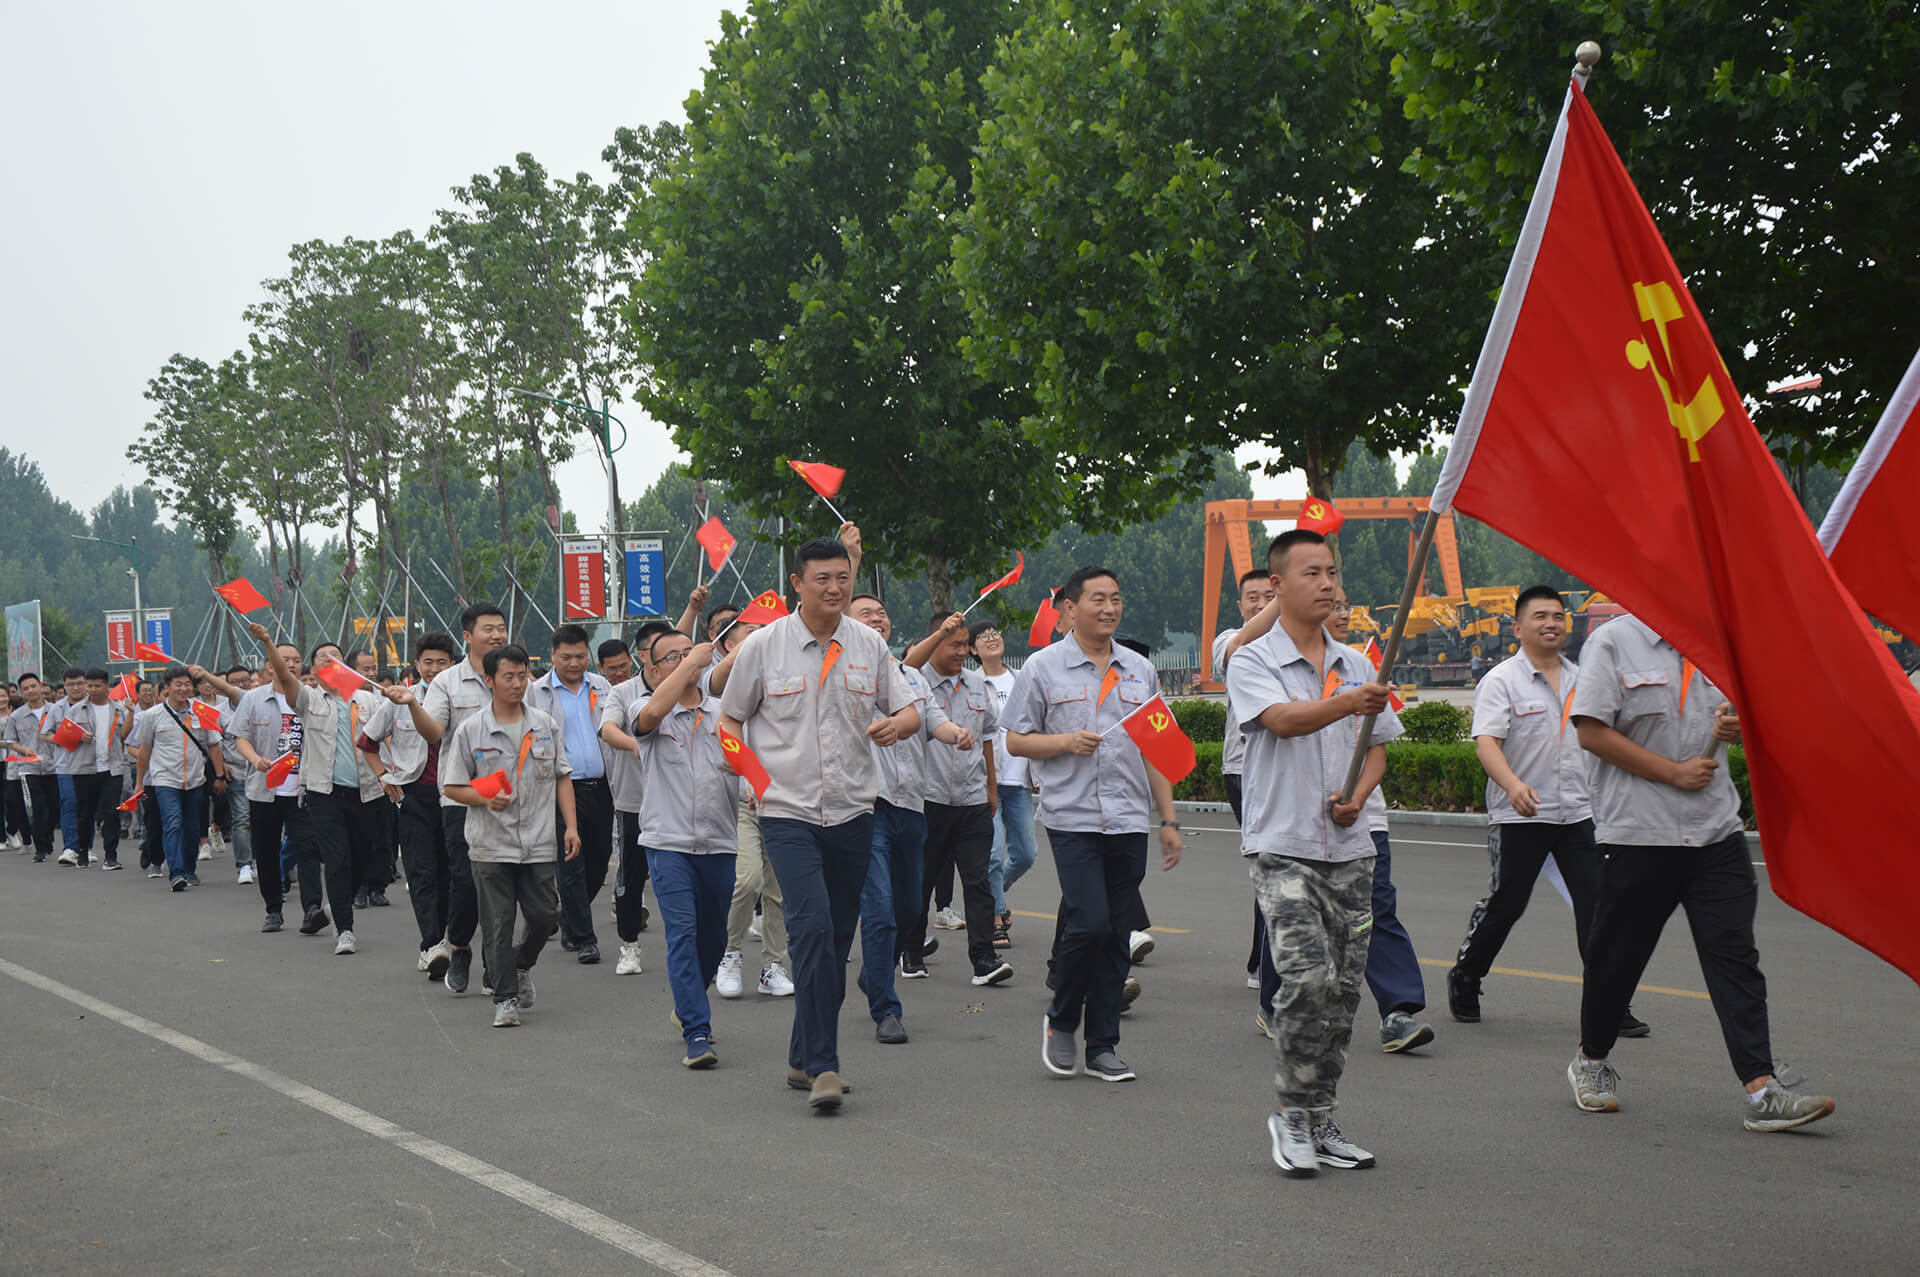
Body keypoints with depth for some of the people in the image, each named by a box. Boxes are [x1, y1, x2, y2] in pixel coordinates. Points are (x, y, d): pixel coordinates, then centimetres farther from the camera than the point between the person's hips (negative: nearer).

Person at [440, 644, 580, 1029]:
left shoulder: (546, 726, 7)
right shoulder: (470, 730, -2)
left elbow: (562, 777, 14)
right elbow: (452, 787, 0)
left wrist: (570, 825, 5)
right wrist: (486, 800, -17)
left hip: (538, 844, 3)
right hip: (490, 845, -2)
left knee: (545, 916, 4)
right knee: (498, 926, -1)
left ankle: (521, 965, 34)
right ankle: (505, 998, 8)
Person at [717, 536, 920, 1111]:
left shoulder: (869, 645, 6)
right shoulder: (763, 646, -2)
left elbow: (909, 708, 11)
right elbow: (731, 718, 8)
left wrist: (898, 723, -13)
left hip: (853, 811, 4)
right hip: (788, 811, -4)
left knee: (836, 939, 9)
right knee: (813, 928, -18)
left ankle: (804, 1058, 22)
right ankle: (823, 1066, -17)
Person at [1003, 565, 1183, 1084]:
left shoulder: (1140, 670, 13)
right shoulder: (1043, 667, 2)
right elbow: (1016, 740, 4)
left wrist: (1169, 819, 11)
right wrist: (1066, 741, -13)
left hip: (1129, 822, 4)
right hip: (1072, 817, -4)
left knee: (1116, 935, 5)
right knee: (1089, 924, -14)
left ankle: (1103, 1046, 13)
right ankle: (1060, 1022, 9)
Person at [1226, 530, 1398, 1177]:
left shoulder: (1355, 664, 14)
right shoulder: (1252, 662, -4)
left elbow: (1378, 744, 20)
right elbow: (1282, 718, -23)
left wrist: (1358, 795, -1)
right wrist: (1349, 703, -42)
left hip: (1349, 849, 6)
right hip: (1283, 848, -6)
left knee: (1344, 989, 6)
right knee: (1309, 978, -17)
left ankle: (1321, 1122, 18)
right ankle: (1292, 1116, 0)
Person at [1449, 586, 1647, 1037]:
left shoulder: (1581, 679, 13)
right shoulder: (1502, 680, -5)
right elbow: (1486, 741, -17)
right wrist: (1513, 785, -34)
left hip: (1579, 811, 5)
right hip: (1520, 817, -5)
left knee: (1597, 905, -3)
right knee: (1504, 904, 3)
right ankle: (1464, 979, 24)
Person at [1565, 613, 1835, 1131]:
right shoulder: (1613, 642, -6)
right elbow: (1592, 733, -12)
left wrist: (1736, 726, 2)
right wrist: (1675, 772, -13)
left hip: (1717, 831, 5)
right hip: (1637, 831, -4)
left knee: (1735, 954, -4)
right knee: (1617, 955, 8)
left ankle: (1761, 1089, -8)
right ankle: (1591, 1060, 30)